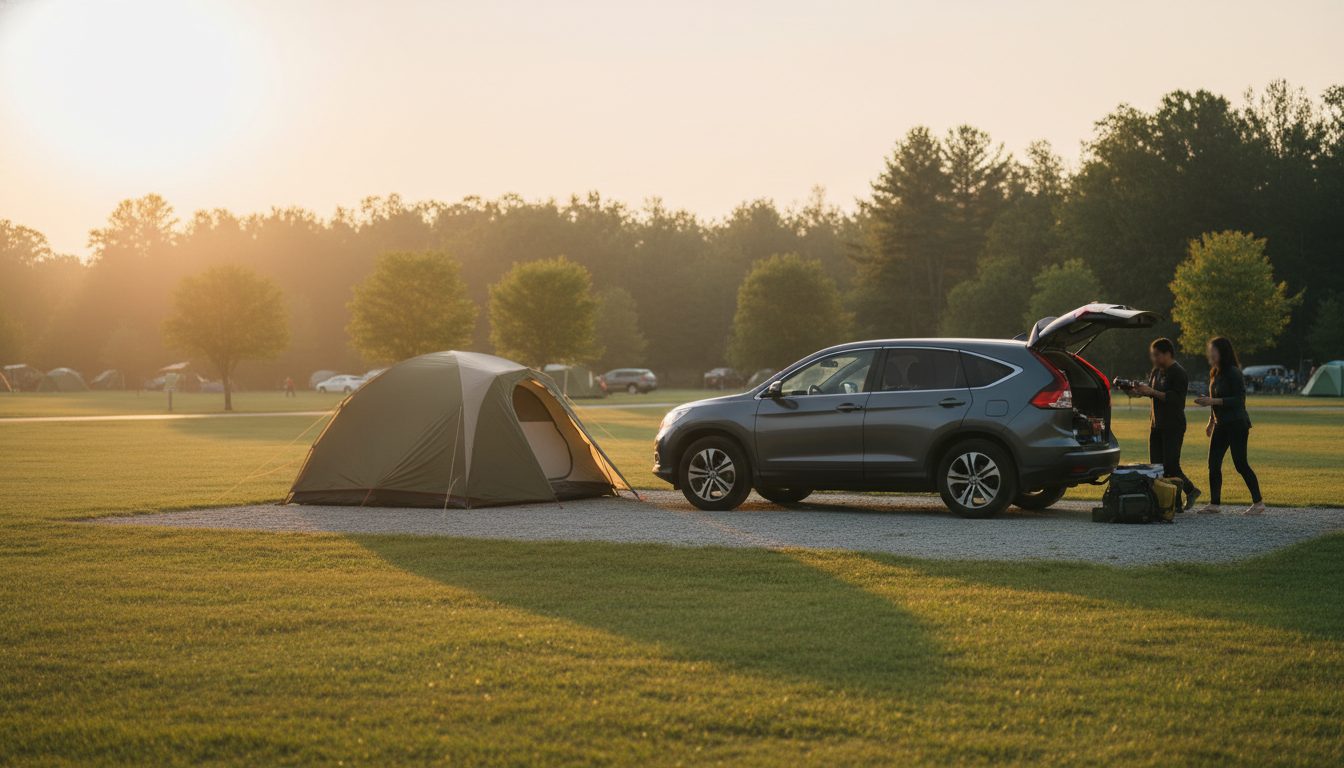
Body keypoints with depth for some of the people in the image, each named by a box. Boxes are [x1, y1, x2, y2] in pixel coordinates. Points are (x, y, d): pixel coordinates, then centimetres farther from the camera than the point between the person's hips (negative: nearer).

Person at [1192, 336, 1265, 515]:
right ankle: (1214, 504, 5)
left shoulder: (1233, 373, -14)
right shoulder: (1215, 373, 12)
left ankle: (1258, 502, 5)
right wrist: (1211, 421, 18)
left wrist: (1213, 401, -24)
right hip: (1220, 425, 8)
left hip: (1237, 424, -8)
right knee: (1213, 464, 2)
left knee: (1240, 464, -6)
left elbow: (1239, 399, -20)